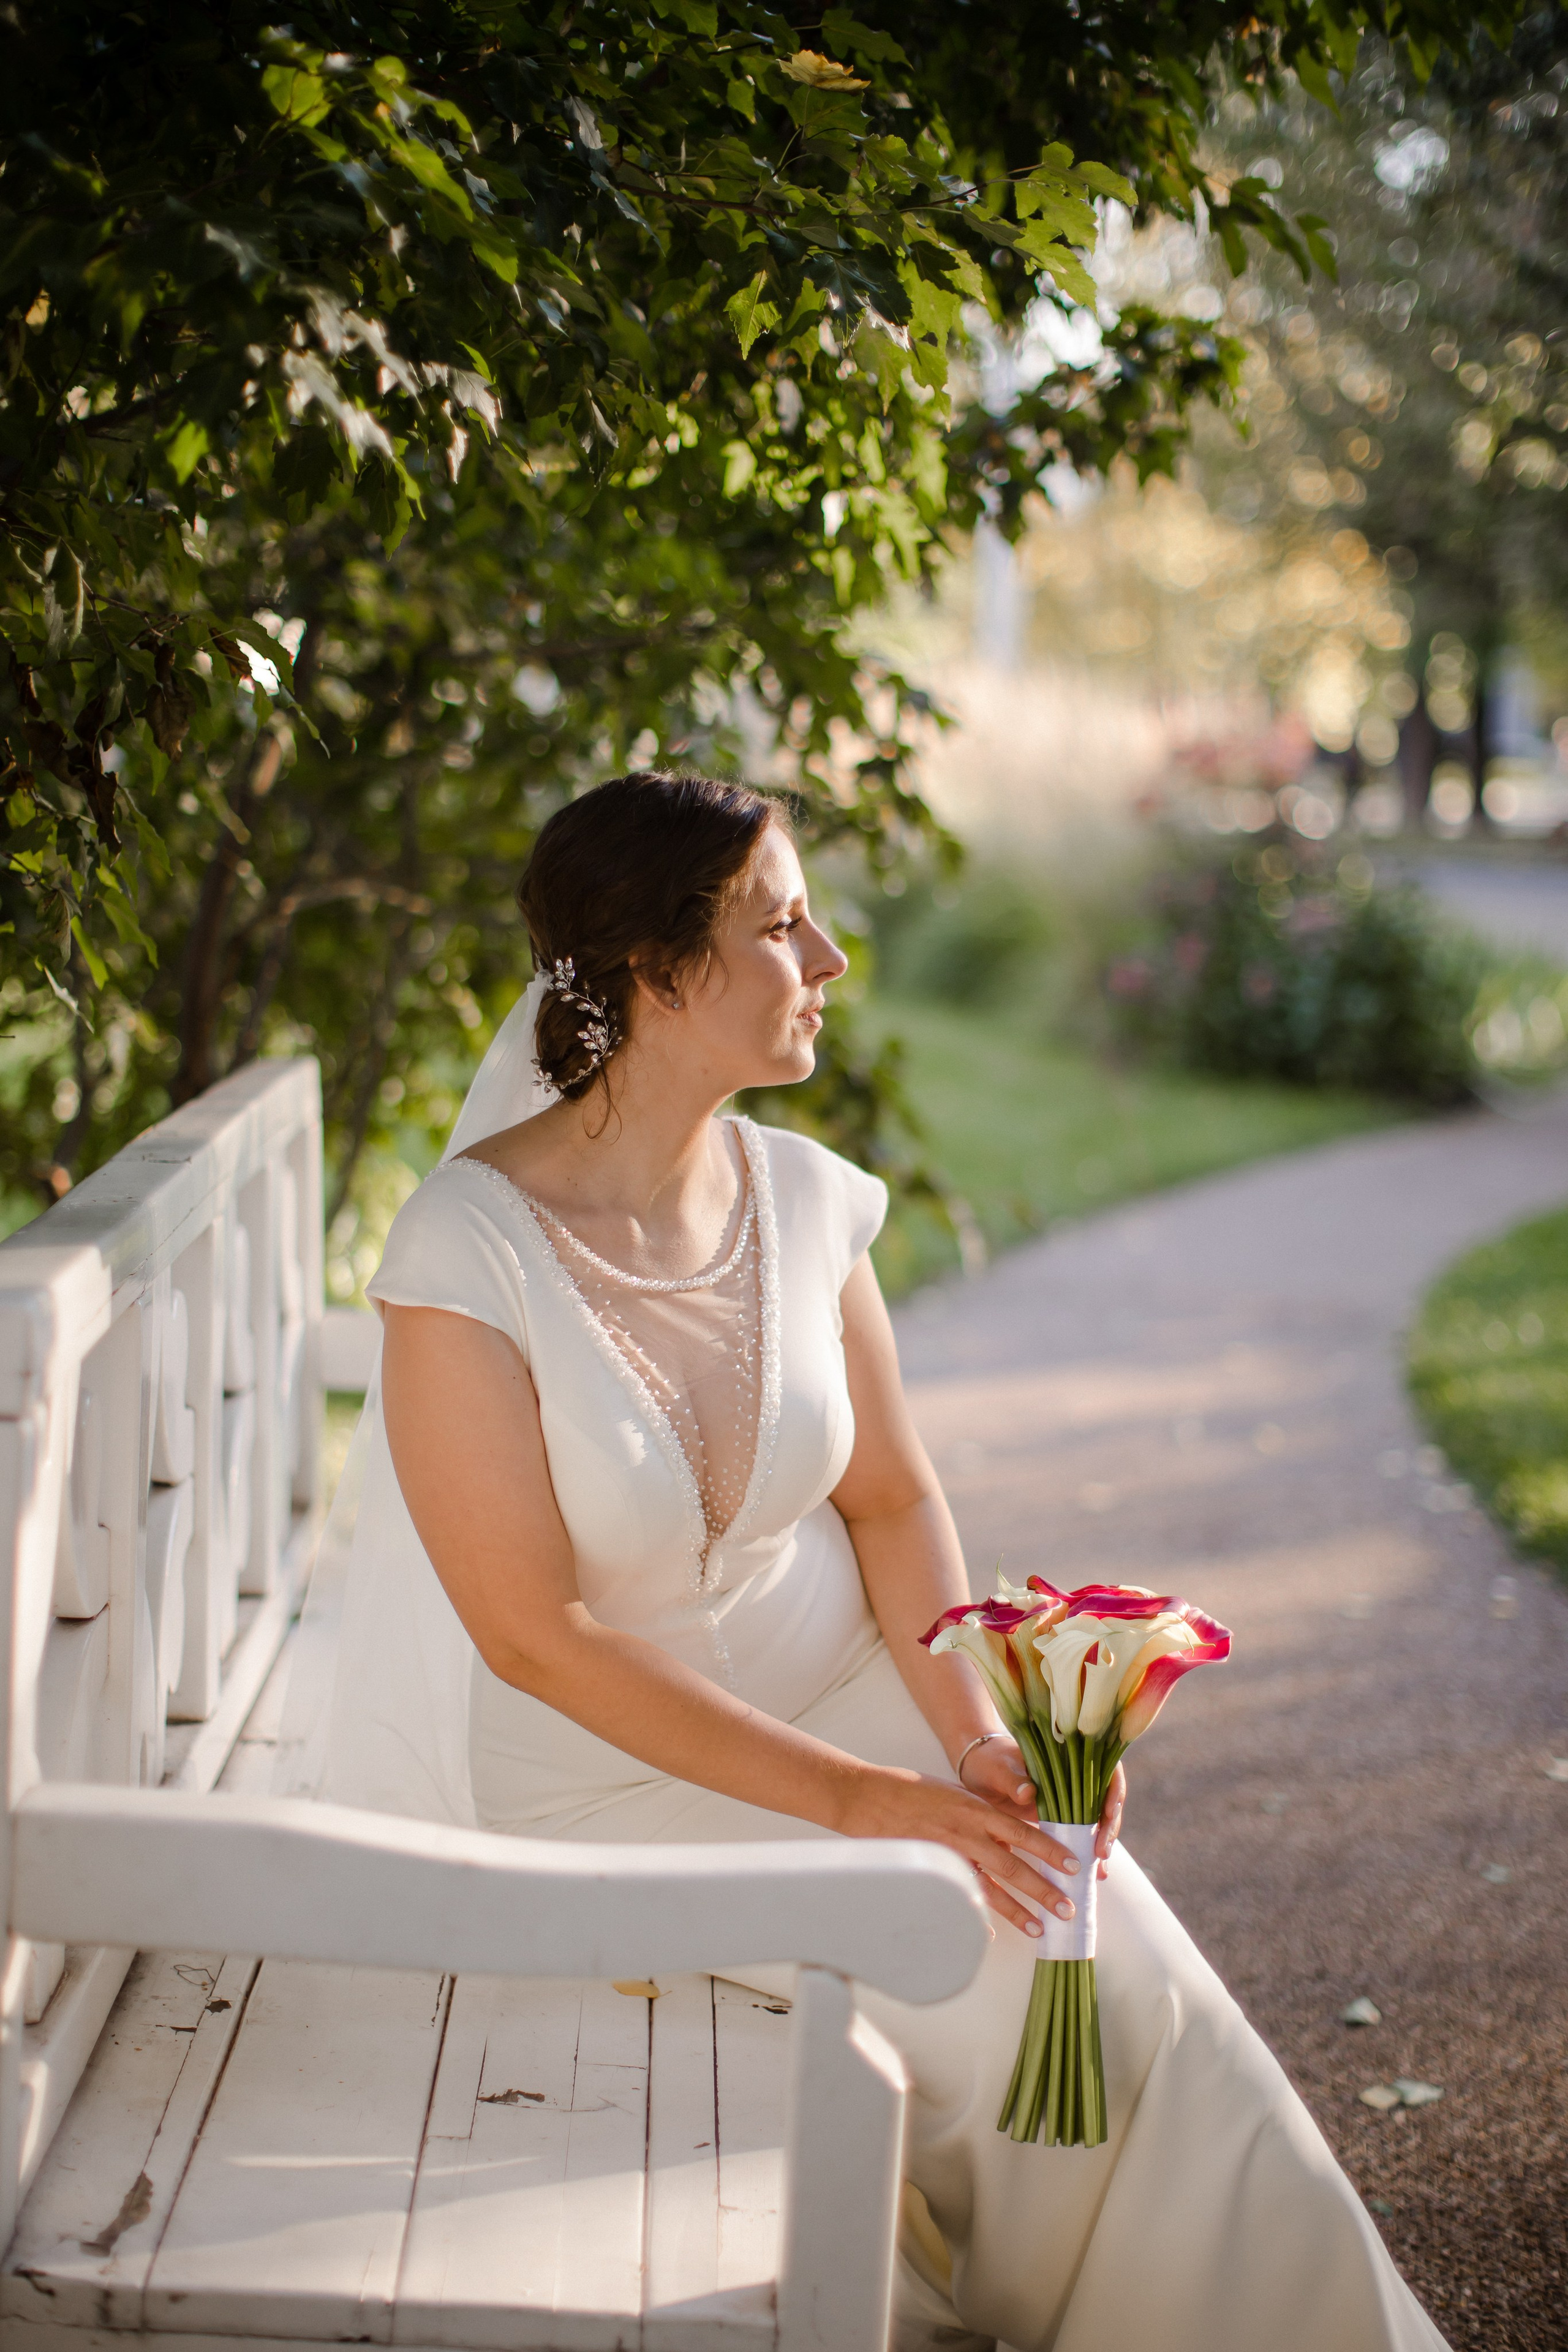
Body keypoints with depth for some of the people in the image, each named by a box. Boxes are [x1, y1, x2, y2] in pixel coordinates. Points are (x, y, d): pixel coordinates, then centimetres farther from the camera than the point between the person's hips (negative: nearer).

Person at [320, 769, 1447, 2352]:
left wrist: (978, 1732, -13)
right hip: (609, 1770, -4)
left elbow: (892, 1498, 5)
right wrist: (849, 1799, -22)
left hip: (841, 1692, 5)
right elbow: (536, 1634, -20)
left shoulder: (805, 1199, -3)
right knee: (974, 1971, -21)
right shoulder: (466, 1248, -20)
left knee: (1114, 1973, -13)